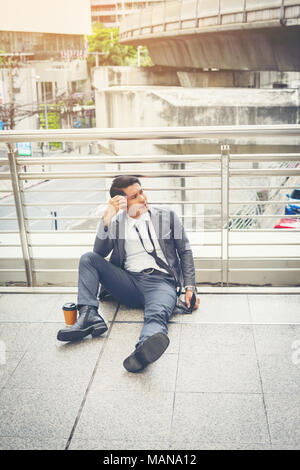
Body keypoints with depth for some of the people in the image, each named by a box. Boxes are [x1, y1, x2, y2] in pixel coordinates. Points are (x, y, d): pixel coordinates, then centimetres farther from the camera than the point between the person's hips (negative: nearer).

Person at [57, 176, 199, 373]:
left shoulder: (167, 216, 14)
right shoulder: (116, 222, 15)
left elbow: (185, 251, 14)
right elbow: (100, 253, 1)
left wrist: (190, 287, 3)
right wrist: (107, 218, -10)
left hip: (161, 282, -3)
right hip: (128, 281, 3)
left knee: (157, 314, -36)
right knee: (88, 258, -12)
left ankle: (143, 351, -68)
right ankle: (89, 316, -26)